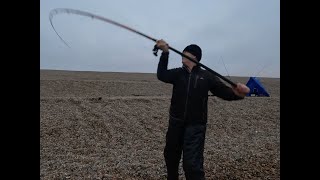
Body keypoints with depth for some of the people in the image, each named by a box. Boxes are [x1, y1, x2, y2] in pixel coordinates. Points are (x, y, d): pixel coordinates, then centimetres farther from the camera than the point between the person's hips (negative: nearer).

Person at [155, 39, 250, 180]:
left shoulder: (206, 76, -3)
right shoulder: (178, 73, 3)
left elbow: (225, 92, -6)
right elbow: (161, 75, -14)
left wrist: (238, 93, -29)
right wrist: (165, 52, -24)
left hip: (195, 126, -4)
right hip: (176, 123, 4)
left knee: (192, 164, -11)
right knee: (170, 156, 21)